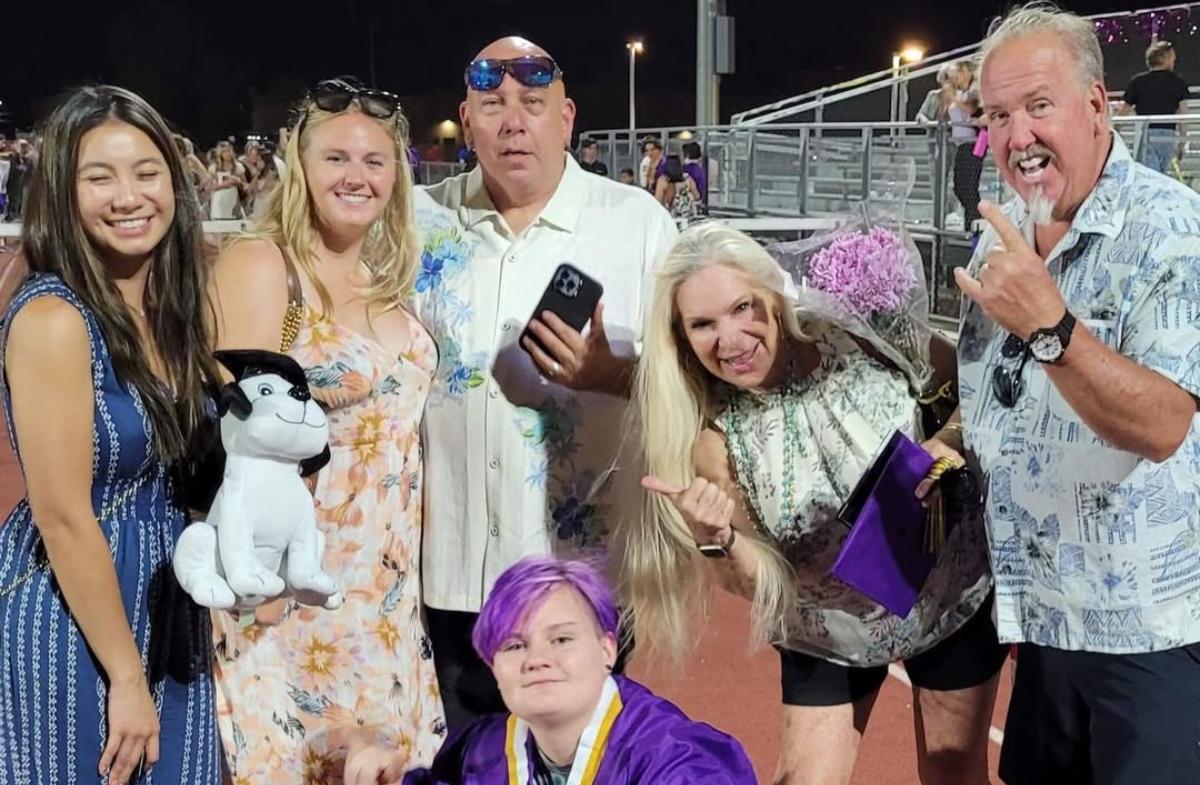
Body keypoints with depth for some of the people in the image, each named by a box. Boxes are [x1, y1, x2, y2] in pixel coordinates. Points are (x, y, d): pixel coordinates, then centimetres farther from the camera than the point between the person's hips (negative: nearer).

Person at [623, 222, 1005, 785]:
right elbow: (756, 583, -14)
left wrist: (948, 443, -26)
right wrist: (716, 540, -35)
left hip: (953, 597, 1)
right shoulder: (714, 441, -18)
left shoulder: (864, 341, -20)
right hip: (829, 633, 0)